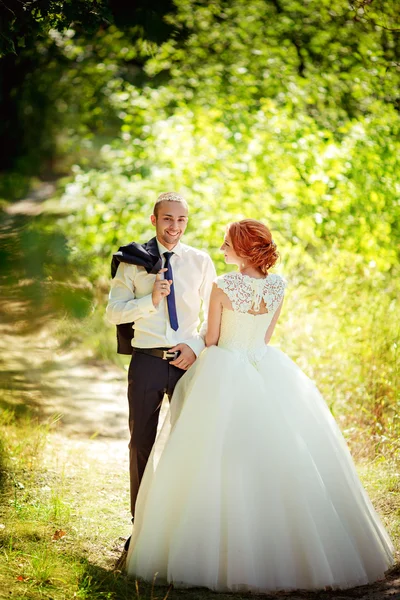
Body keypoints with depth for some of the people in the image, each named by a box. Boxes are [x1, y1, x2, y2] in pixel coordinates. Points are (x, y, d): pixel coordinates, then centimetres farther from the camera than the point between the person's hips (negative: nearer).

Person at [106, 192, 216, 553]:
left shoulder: (201, 262, 6)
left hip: (188, 360, 1)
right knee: (142, 443, 6)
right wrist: (150, 300, -15)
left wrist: (197, 347, -6)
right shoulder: (133, 261, 3)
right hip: (147, 361, -1)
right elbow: (113, 312, -1)